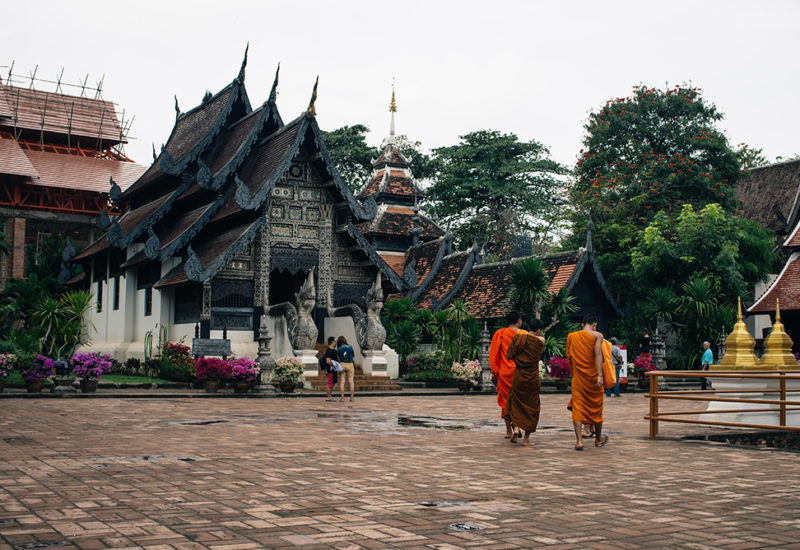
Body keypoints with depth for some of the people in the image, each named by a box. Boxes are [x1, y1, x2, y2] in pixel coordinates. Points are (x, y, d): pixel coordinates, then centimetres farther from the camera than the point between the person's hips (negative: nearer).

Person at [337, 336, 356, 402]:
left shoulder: (338, 349, -4)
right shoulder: (350, 347, -7)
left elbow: (339, 355, 8)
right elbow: (353, 355, 5)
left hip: (342, 364, 1)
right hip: (350, 364, -1)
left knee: (342, 381, 3)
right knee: (351, 381, 3)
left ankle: (342, 397, 1)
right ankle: (351, 398, 2)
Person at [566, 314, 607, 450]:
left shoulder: (571, 336, 8)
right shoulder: (597, 336, -4)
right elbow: (597, 355, -16)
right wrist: (600, 375, -21)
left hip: (578, 377, 2)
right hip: (592, 376, -2)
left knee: (577, 408, 0)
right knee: (596, 407, 13)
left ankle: (579, 440, -12)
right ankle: (598, 439, 28)